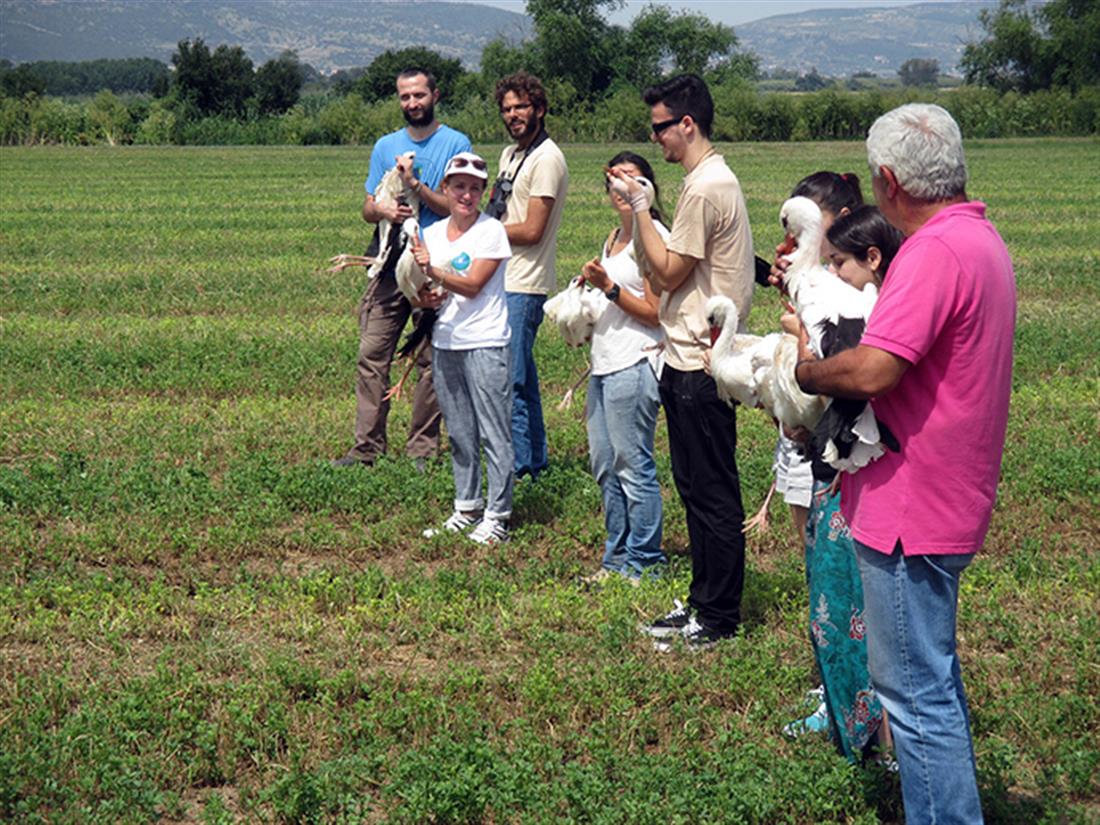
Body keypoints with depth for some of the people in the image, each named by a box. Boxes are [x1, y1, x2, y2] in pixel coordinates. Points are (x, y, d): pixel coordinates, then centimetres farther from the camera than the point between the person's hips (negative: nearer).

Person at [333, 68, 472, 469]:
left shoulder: (456, 144, 1)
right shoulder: (386, 146, 14)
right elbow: (367, 208, 13)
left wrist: (416, 184, -17)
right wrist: (382, 209, -10)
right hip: (390, 266, 4)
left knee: (432, 361, 1)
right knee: (372, 355, -1)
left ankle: (422, 448, 9)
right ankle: (367, 446, 4)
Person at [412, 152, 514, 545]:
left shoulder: (491, 231, -6)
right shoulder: (431, 234, 11)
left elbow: (473, 285, -14)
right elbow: (421, 288, 18)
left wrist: (433, 270, -22)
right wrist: (425, 297, -4)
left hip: (485, 343, -6)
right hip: (445, 342, 6)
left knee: (493, 432, -5)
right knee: (459, 432, 12)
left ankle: (497, 516, 0)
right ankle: (466, 508, 22)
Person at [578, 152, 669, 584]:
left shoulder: (654, 237, -10)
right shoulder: (615, 237, 18)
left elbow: (655, 312, -14)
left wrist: (608, 287, -17)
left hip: (633, 365, -10)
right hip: (604, 365, 10)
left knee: (633, 466, -5)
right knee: (604, 464, 12)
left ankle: (644, 562, 5)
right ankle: (617, 558, 22)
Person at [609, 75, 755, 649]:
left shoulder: (706, 188, -17)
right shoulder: (713, 180, 16)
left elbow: (669, 273, -15)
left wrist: (640, 208, -11)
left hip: (701, 366, -11)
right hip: (690, 359, 11)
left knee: (712, 493, -3)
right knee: (695, 488, 16)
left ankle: (719, 619, 5)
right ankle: (702, 601, 26)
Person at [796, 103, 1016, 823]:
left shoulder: (935, 252, -22)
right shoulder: (984, 239, 13)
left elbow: (872, 371, -28)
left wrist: (803, 371, -9)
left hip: (911, 509, -11)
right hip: (950, 501, 11)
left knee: (917, 691, -4)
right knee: (934, 676, 23)